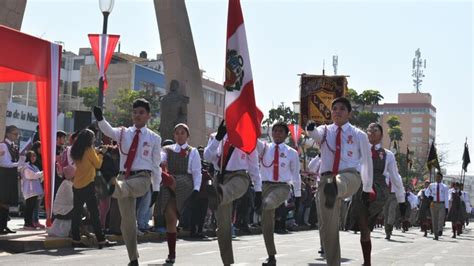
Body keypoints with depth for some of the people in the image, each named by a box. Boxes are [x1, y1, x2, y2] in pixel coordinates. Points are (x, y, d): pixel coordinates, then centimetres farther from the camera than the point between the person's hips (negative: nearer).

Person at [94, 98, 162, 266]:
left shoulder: (154, 138, 5)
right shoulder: (123, 133, 10)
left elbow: (156, 165, 7)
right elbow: (109, 131, -13)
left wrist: (156, 189, 5)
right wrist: (100, 119, -35)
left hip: (142, 178, -3)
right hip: (124, 177, 3)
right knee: (127, 219, 4)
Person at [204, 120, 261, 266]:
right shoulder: (216, 138, 11)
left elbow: (253, 165, 11)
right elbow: (207, 157, -6)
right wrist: (218, 137, -18)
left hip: (239, 176, -3)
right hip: (221, 177, 3)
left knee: (228, 190, -42)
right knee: (223, 224, 2)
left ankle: (217, 195, -79)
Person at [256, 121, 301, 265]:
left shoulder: (292, 152, 5)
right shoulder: (264, 148, 7)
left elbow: (295, 174, 10)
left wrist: (297, 194, 10)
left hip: (282, 187, -2)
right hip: (265, 186, 2)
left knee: (267, 204, -40)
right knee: (266, 222, 2)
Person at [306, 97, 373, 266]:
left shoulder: (359, 135, 8)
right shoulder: (325, 131, 11)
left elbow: (367, 161, 15)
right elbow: (315, 133, -14)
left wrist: (367, 188, 17)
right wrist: (310, 129, -39)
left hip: (350, 176, -3)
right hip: (327, 178, 3)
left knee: (339, 181, -43)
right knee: (328, 226, 0)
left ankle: (334, 190, -78)